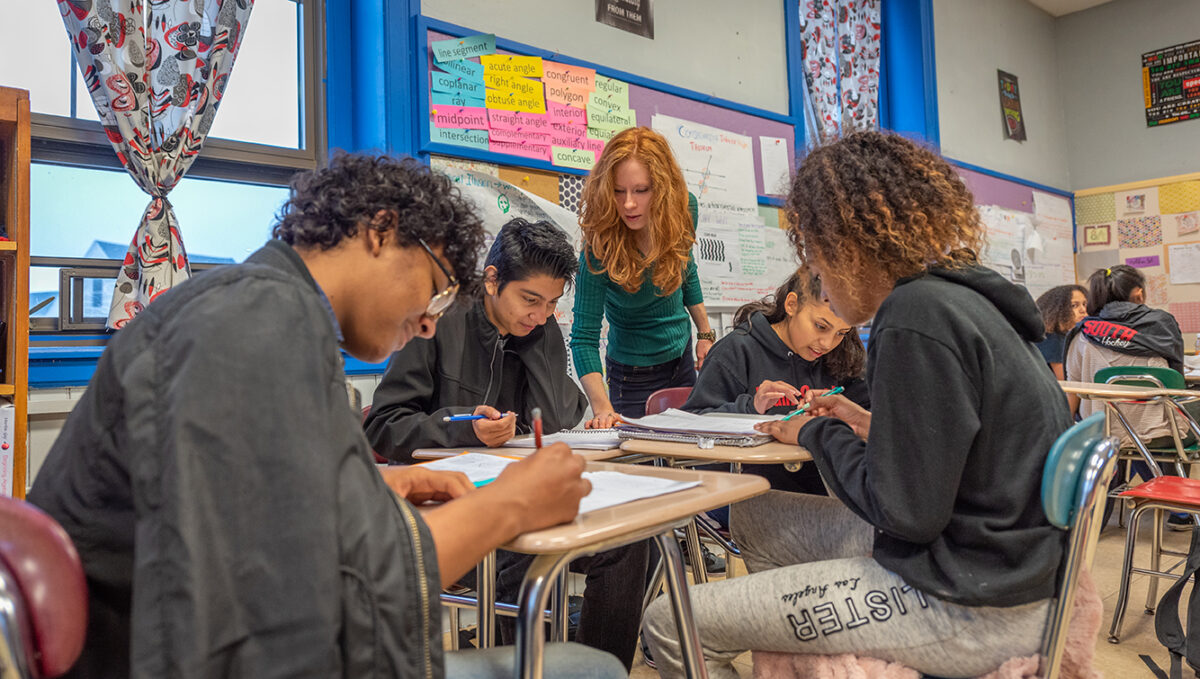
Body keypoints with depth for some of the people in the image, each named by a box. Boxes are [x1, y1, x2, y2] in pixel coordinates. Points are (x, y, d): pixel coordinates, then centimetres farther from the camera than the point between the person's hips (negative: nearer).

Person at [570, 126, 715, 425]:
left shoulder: (684, 208, -16)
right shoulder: (600, 247, -30)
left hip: (683, 356, 5)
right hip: (635, 374, -5)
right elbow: (584, 336, -29)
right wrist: (602, 407, -42)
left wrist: (705, 333, 10)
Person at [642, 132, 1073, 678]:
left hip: (976, 609, -10)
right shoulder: (959, 296, 9)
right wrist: (871, 426, 12)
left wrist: (818, 434, -6)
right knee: (753, 518, 21)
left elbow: (906, 512, -20)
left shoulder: (918, 316, -21)